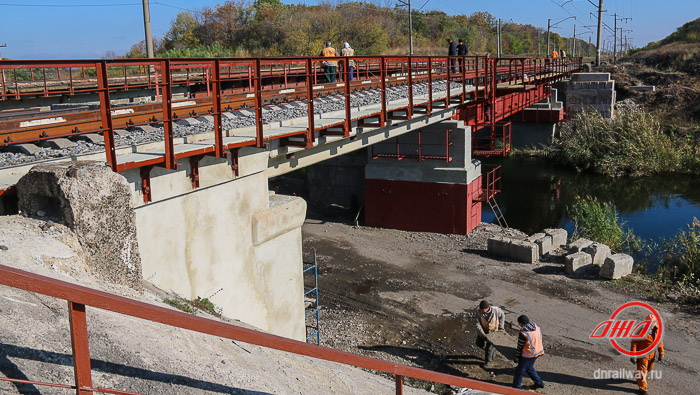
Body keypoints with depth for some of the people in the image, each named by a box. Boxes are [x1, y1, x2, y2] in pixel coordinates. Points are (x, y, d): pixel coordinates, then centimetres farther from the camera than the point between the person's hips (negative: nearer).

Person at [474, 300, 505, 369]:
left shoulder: (496, 310, -33)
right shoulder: (478, 311, -31)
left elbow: (502, 316, -8)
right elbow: (478, 324, -28)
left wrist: (501, 327, -7)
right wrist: (482, 334, -38)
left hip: (493, 330, -3)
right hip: (483, 329, 3)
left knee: (489, 346, 1)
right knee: (479, 343, 16)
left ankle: (488, 361, 26)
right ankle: (492, 349, 45)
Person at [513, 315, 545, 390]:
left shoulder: (523, 333, -26)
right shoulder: (536, 326, -5)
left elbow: (520, 346, -15)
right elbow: (540, 337, 10)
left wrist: (517, 357, -1)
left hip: (528, 355, -8)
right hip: (538, 352, 8)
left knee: (520, 371, 7)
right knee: (529, 367, 29)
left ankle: (516, 387, 16)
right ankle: (539, 383, 37)